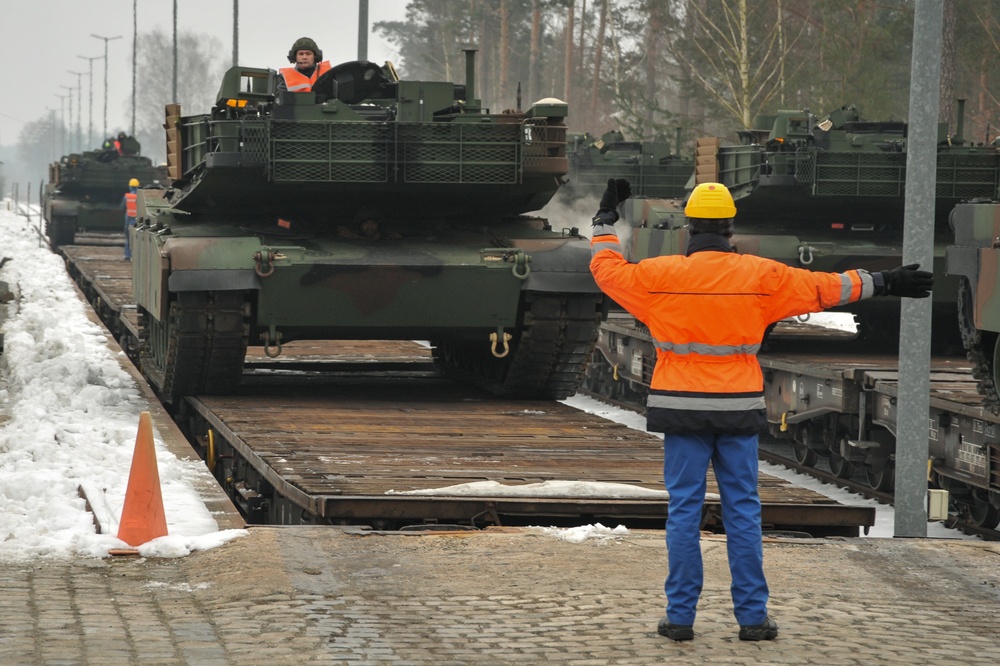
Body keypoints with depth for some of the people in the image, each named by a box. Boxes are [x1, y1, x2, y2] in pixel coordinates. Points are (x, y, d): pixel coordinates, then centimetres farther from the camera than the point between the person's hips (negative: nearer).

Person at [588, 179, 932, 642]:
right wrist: (883, 284, 17)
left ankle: (680, 616, 3)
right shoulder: (761, 275, -1)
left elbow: (607, 270, 10)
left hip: (683, 411, -1)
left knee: (684, 510, 3)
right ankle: (752, 617, 7)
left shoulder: (662, 274, -3)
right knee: (742, 511, 6)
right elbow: (823, 288, 6)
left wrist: (605, 220, 25)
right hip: (738, 411, 1)